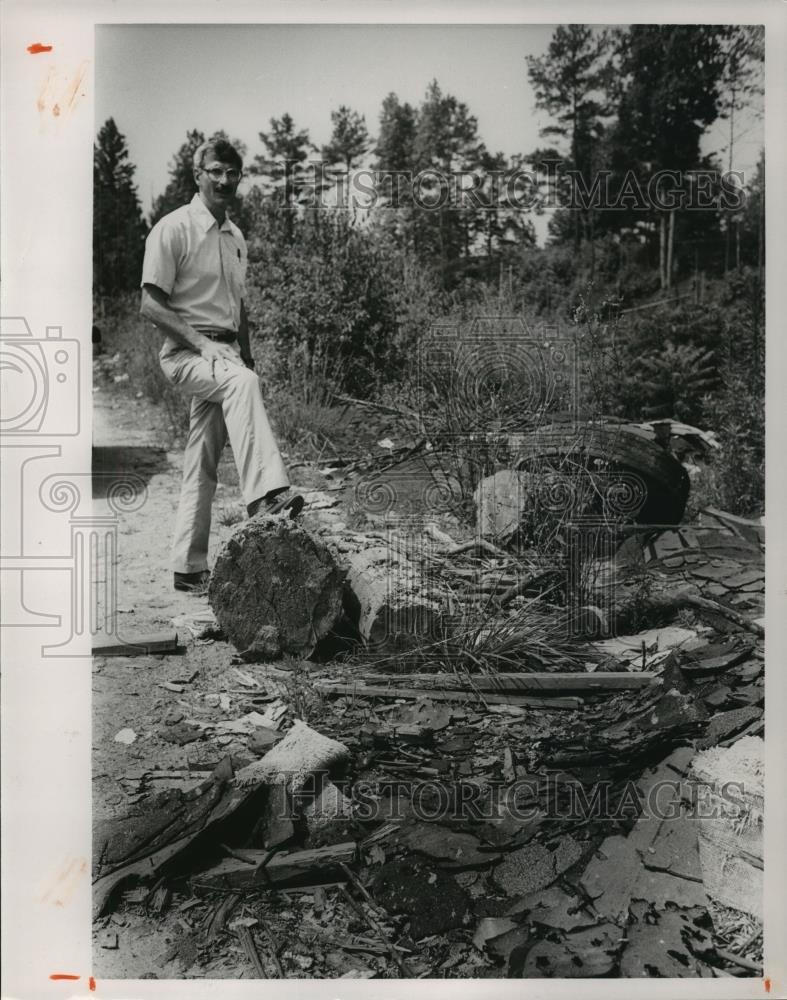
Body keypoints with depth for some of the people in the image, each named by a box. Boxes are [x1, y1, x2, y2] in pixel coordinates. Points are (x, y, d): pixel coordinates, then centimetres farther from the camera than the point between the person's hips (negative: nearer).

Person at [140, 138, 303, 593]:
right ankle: (266, 493, -49)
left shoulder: (235, 236, 17)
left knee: (203, 465, 5)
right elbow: (151, 304, -10)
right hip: (186, 352, -6)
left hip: (226, 354, 6)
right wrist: (202, 343, -20)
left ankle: (190, 567, 10)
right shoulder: (173, 229, -4)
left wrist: (249, 359, 15)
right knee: (242, 383, -38)